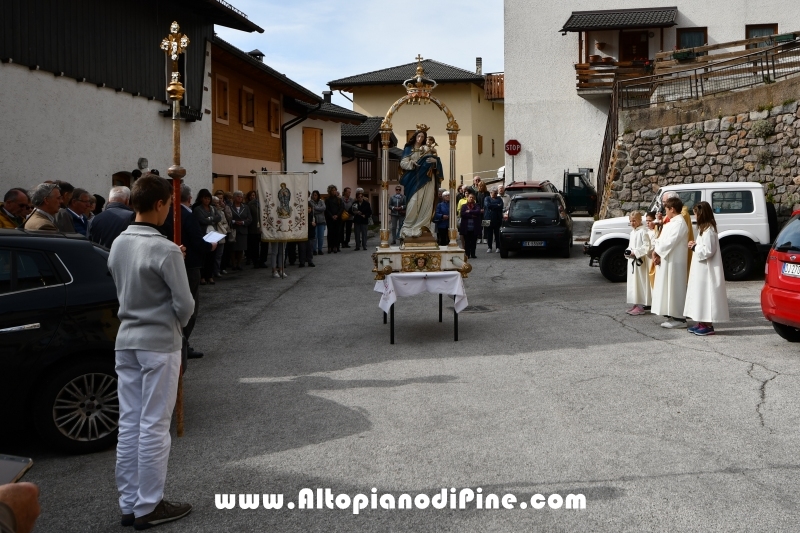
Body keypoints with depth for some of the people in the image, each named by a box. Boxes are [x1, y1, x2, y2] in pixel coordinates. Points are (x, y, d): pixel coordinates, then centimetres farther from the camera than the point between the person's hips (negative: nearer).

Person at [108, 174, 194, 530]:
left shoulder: (118, 244, 3)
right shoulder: (165, 250, -18)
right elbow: (184, 303, -13)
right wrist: (177, 324, 7)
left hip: (126, 341, 7)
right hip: (159, 343, -7)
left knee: (129, 424, 12)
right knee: (153, 426, 2)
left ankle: (128, 503, 21)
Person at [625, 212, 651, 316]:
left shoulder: (642, 232, -13)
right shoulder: (632, 232, 15)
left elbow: (647, 247, -19)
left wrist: (635, 252, -19)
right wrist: (628, 252, 5)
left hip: (640, 261, -9)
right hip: (632, 261, 9)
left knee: (640, 283, -6)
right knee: (633, 283, 12)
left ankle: (640, 307, -3)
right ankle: (635, 304, 19)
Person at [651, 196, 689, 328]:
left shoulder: (679, 223, -15)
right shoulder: (671, 223, 16)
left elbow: (670, 242, -22)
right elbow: (661, 239, 13)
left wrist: (657, 252, -10)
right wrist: (656, 251, -3)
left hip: (674, 262, -10)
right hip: (666, 260, 10)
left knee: (675, 288, -6)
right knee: (669, 288, 12)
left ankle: (679, 319, -2)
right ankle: (673, 316, 18)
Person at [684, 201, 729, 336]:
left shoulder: (708, 230, -17)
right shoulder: (704, 228, 15)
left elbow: (708, 250, -22)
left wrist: (694, 247, -10)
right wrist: (695, 245, 6)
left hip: (706, 270, -11)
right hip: (701, 269, 11)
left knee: (706, 294, -7)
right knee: (700, 295, 12)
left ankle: (708, 325, -4)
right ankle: (701, 323, 18)